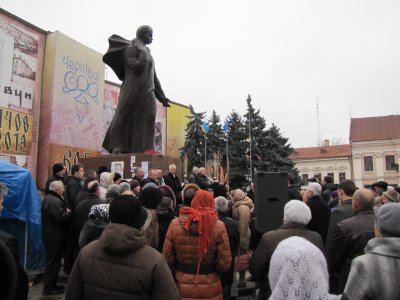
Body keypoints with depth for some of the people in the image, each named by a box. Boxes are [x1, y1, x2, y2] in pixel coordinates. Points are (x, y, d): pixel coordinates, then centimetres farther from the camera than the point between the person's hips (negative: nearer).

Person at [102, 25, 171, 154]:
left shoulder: (148, 54, 26)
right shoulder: (130, 49, 2)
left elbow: (154, 78, 24)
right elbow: (138, 68, -15)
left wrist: (162, 97, 18)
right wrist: (143, 53, -3)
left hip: (148, 91, 7)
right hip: (132, 89, -6)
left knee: (149, 117, -11)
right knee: (124, 117, -4)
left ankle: (148, 148, -19)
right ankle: (116, 147, 0)